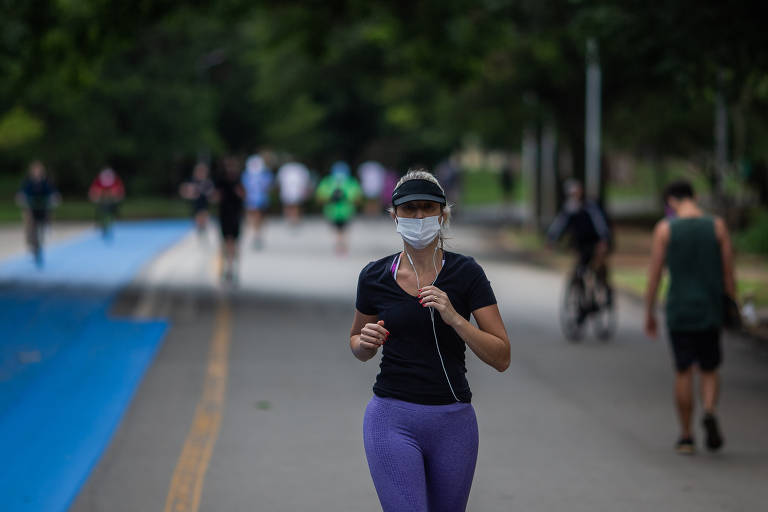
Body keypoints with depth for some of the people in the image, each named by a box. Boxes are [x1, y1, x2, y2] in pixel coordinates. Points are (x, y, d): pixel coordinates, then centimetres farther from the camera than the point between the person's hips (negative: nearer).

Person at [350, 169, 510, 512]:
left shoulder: (466, 274, -3)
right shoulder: (375, 277, 1)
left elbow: (502, 358, -6)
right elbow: (358, 346, 17)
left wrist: (454, 318, -19)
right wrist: (365, 343, -6)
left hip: (454, 420, 1)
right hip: (393, 417, -1)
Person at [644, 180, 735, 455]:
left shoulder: (665, 229, -3)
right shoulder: (717, 226, 0)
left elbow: (654, 275, -3)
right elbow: (728, 274, 1)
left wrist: (649, 313, 6)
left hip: (678, 311, -1)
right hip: (710, 309, 1)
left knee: (683, 372, 7)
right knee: (710, 370, 13)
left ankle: (686, 436, 9)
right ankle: (710, 412, -14)